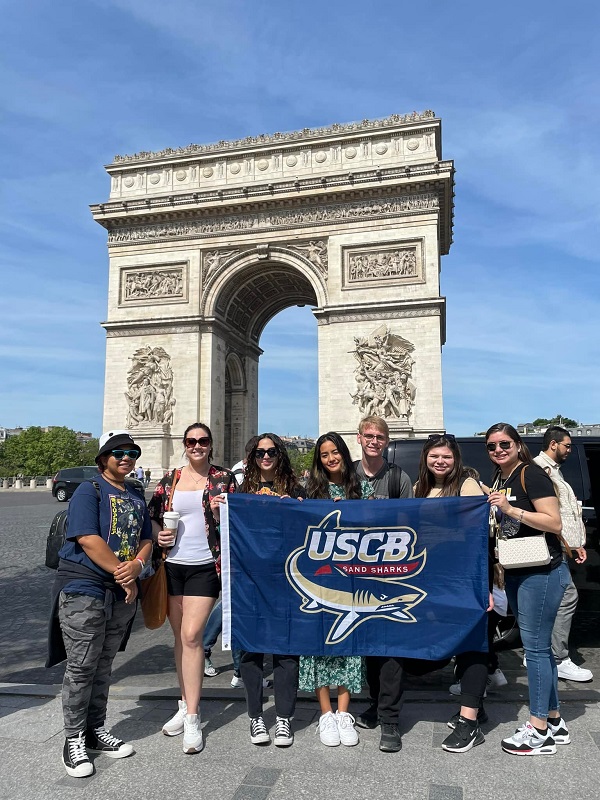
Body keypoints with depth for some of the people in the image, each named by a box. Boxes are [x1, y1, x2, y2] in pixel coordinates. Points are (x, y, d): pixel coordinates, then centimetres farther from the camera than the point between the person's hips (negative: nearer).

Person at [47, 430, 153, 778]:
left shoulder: (137, 497, 13)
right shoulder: (89, 491, -8)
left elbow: (146, 540, 11)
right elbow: (88, 540, -18)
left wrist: (137, 566, -10)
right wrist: (123, 574, -17)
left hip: (123, 594, 6)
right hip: (84, 591, -6)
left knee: (103, 666, 16)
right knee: (81, 668, 0)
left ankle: (96, 730, 28)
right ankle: (74, 740, 14)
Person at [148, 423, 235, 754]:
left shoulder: (223, 478, -1)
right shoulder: (169, 480, 7)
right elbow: (151, 517, 13)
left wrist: (220, 512, -18)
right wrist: (158, 535, -7)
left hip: (205, 567, -3)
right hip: (172, 565, 3)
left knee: (191, 635, -8)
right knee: (180, 637, 12)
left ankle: (192, 717, 4)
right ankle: (186, 704, 28)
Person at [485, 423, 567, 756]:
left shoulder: (531, 474, -13)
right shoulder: (499, 480, 12)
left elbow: (555, 523, -20)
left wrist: (511, 510, -26)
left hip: (542, 573, -9)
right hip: (516, 574, 9)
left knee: (535, 647, -2)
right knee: (538, 646, 15)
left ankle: (539, 731, 10)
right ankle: (554, 722, 28)